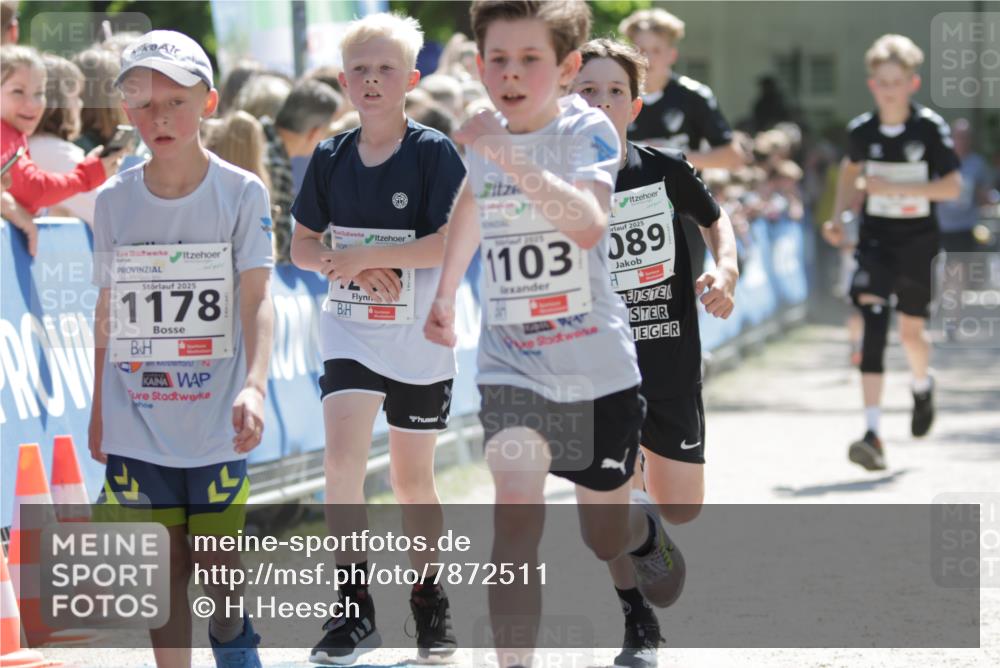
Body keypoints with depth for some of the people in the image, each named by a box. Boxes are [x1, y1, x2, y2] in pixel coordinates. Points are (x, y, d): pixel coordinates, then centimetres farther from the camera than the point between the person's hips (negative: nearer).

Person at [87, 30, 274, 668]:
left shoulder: (242, 192, -7)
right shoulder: (114, 201, 2)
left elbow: (258, 300, -16)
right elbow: (108, 315, 10)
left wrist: (255, 384, -31)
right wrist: (98, 412, 13)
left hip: (217, 420, -2)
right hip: (137, 424, 2)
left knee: (217, 564, 3)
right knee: (166, 569, 5)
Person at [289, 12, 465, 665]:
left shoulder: (434, 152, -9)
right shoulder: (330, 158, 3)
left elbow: (455, 242, -17)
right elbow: (302, 244, 10)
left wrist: (368, 255, -22)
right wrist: (337, 263, -12)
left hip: (419, 336, -2)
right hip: (349, 331, 2)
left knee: (413, 477, 9)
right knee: (343, 456, -16)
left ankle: (430, 598, 29)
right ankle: (354, 607, -10)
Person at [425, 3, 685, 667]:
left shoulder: (589, 129, -15)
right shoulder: (484, 138, -2)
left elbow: (588, 224, -35)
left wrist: (511, 159, -43)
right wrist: (445, 294, 27)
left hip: (596, 367, -2)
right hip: (509, 366, 2)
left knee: (606, 540, 15)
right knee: (516, 517, -20)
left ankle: (646, 528, 52)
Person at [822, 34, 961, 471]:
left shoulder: (930, 128, -11)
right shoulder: (861, 131, -2)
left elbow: (952, 187, -14)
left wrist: (896, 188, -24)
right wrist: (838, 215, 10)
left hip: (918, 240, -1)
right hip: (875, 239, 1)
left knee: (911, 330, 9)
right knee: (871, 322, -17)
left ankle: (922, 386, 48)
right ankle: (872, 433, -23)